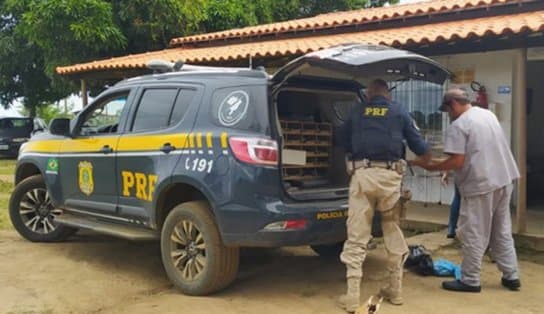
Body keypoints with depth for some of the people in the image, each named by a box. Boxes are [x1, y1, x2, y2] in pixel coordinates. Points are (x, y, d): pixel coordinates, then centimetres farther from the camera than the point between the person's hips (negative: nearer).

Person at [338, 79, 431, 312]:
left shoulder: (356, 112, 15)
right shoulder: (399, 112, 12)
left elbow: (345, 144, 24)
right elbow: (419, 146, 13)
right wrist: (429, 159, 35)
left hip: (362, 174, 0)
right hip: (390, 175, 1)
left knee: (356, 236, 0)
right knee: (394, 233, 15)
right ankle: (395, 290, 23)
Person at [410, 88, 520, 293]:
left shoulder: (458, 125, -12)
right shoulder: (488, 114, 14)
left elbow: (457, 161, -18)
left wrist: (430, 166, -7)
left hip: (480, 185, -8)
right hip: (504, 180, 8)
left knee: (473, 235, 1)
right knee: (502, 232, 17)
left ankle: (470, 281, 9)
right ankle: (511, 276, 22)